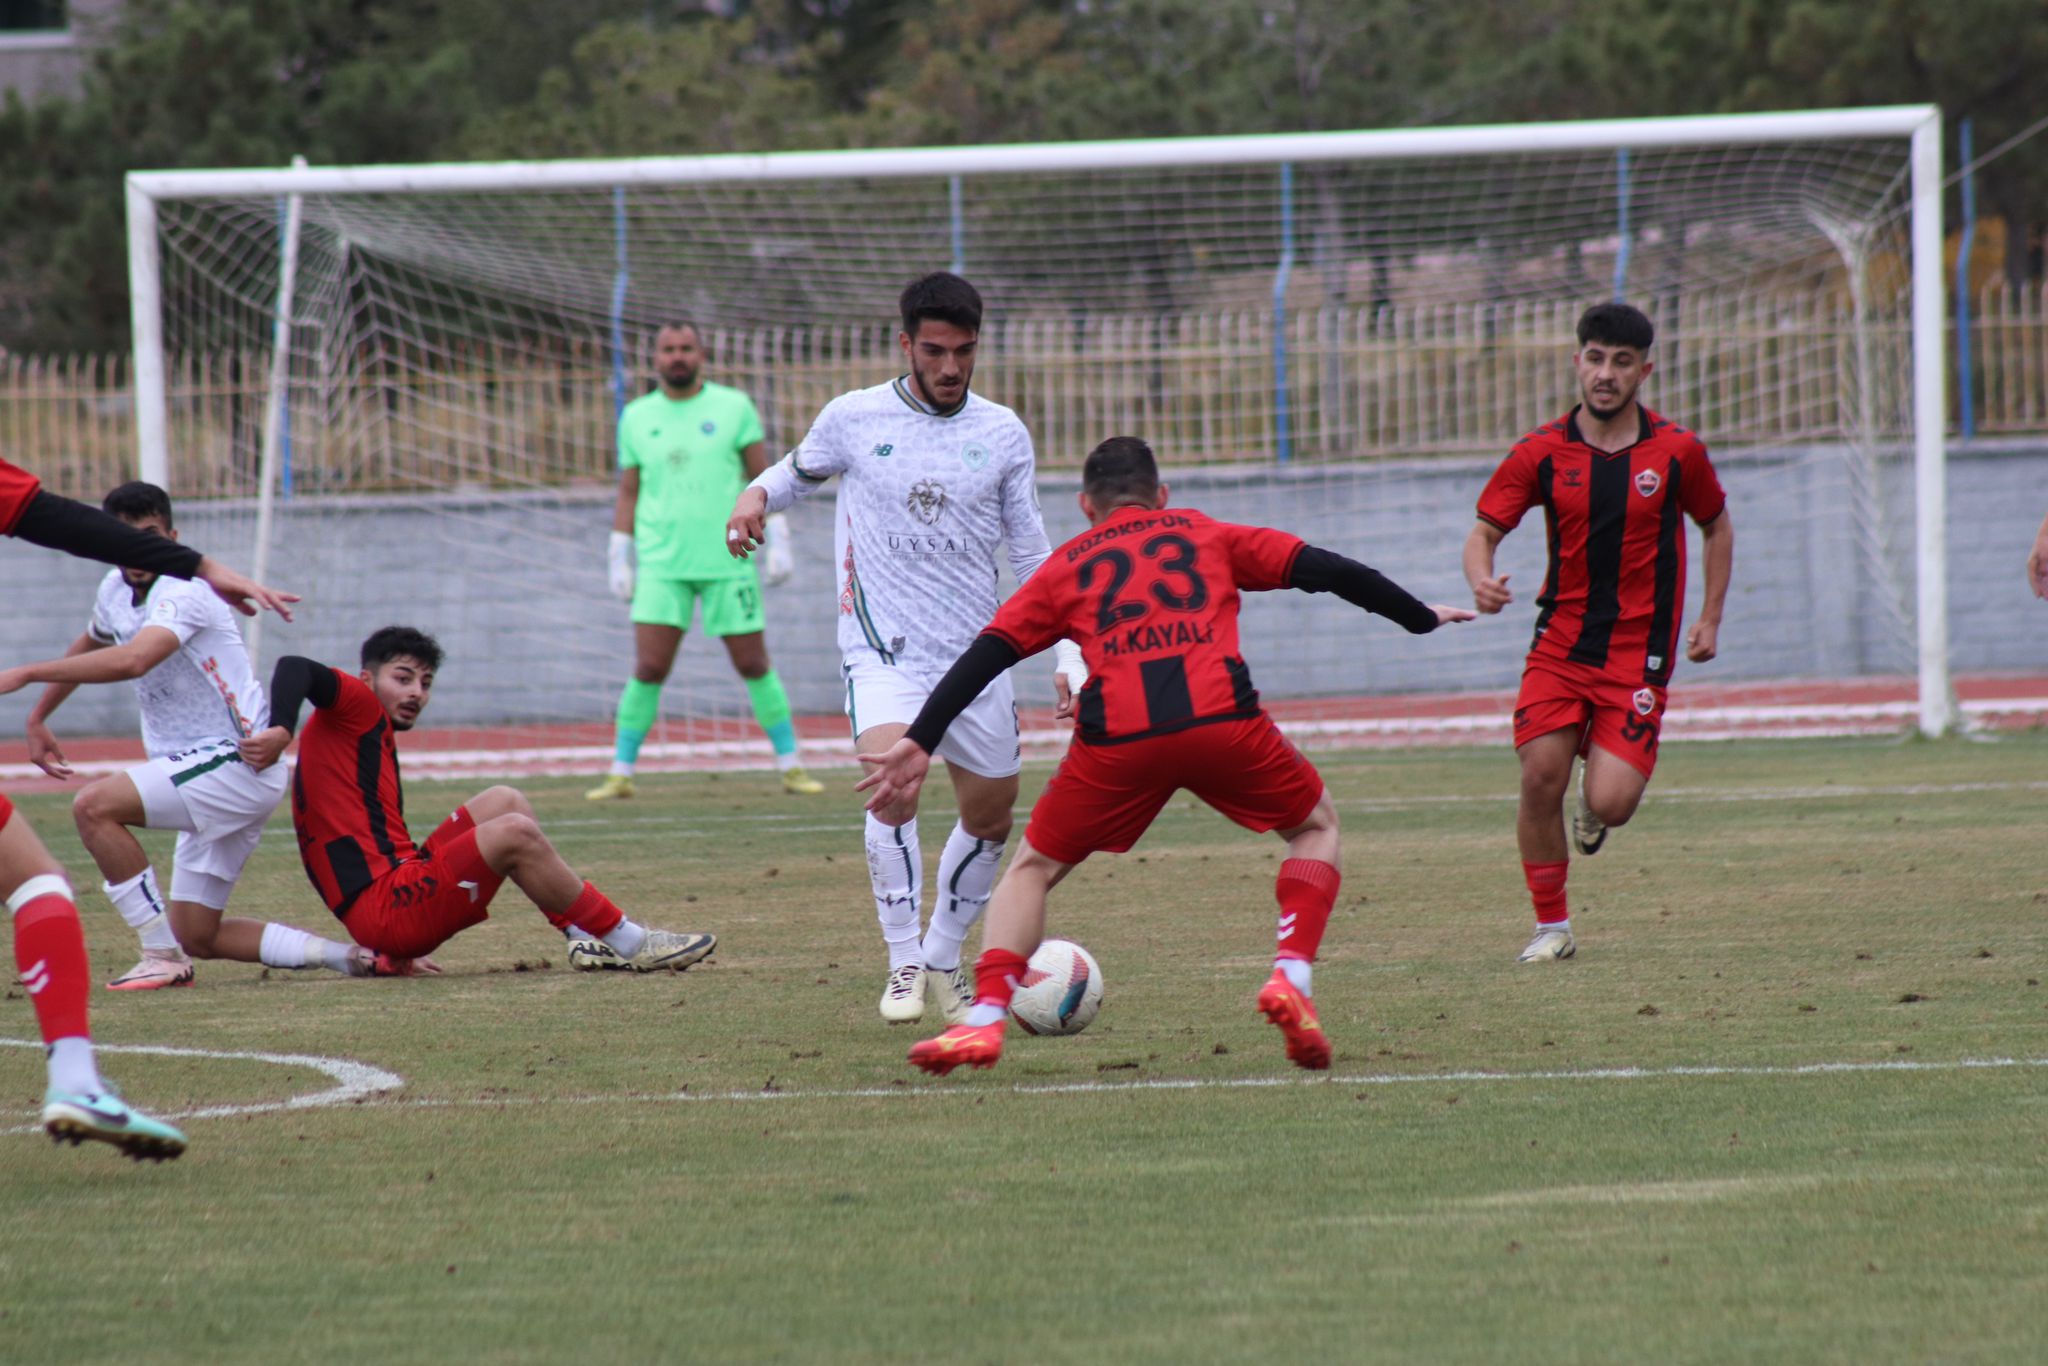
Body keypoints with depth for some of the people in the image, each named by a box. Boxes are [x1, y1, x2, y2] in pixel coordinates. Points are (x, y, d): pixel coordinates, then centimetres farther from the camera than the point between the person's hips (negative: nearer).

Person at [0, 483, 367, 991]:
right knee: (195, 936, 10)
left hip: (238, 763, -10)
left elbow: (132, 660, -39)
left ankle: (163, 958, -18)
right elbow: (89, 647, 32)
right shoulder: (116, 590, 8)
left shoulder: (182, 594, -20)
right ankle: (352, 956, 12)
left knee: (95, 807, -24)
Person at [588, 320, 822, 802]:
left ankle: (791, 766, 12)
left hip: (728, 561, -1)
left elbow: (763, 478, 6)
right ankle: (621, 774, -1)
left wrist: (778, 542, 0)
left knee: (754, 665, 3)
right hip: (661, 565, 1)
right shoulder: (637, 418, 8)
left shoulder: (734, 408, 3)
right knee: (648, 668, -8)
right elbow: (628, 492, 14)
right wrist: (619, 560, 10)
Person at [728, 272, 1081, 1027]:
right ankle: (903, 964, -17)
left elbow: (1032, 553, 10)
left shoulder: (1002, 433, 4)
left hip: (976, 652, 3)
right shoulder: (853, 419, -1)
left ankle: (943, 960, 29)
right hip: (884, 650, -3)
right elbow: (797, 472, 17)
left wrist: (1070, 653, 3)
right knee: (893, 787, -26)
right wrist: (752, 500, -6)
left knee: (991, 816, 9)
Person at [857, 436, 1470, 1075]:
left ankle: (985, 1019, 0)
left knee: (1034, 868, 20)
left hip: (1116, 738, 0)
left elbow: (986, 654, 15)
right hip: (1222, 721, 0)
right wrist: (1422, 617, 31)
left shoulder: (1065, 567, 25)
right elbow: (1326, 570, 20)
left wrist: (920, 743, 12)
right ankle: (1292, 975, 4)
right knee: (1317, 826, 25)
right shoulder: (1208, 536, 25)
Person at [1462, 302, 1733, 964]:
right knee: (1540, 779, -13)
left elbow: (1716, 525, 15)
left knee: (1609, 805, -13)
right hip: (1559, 645, 1)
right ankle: (1552, 927, 4)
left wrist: (1711, 618, 10)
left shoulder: (1677, 451, -2)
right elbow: (1484, 531, 0)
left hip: (1639, 652, -1)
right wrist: (1481, 581, -23)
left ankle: (1598, 787, 26)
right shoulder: (1541, 452, -2)